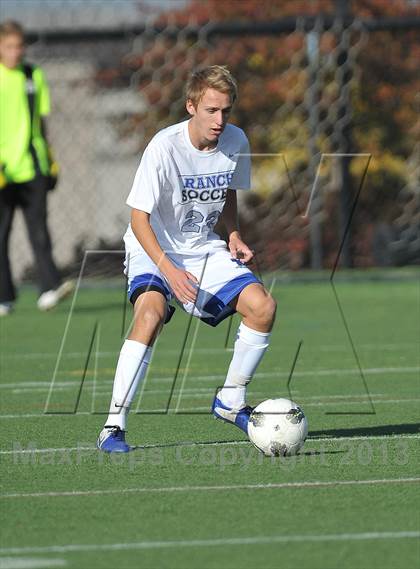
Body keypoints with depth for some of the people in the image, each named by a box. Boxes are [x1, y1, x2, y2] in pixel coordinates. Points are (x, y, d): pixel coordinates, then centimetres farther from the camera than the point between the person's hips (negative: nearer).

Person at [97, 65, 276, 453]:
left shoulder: (235, 142, -6)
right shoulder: (164, 147, -23)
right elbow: (139, 218, -23)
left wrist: (234, 236, -3)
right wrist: (168, 269, -35)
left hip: (205, 250, 5)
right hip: (154, 251, -5)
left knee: (262, 306, -13)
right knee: (151, 314, -32)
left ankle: (230, 401, 9)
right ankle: (113, 427, -29)